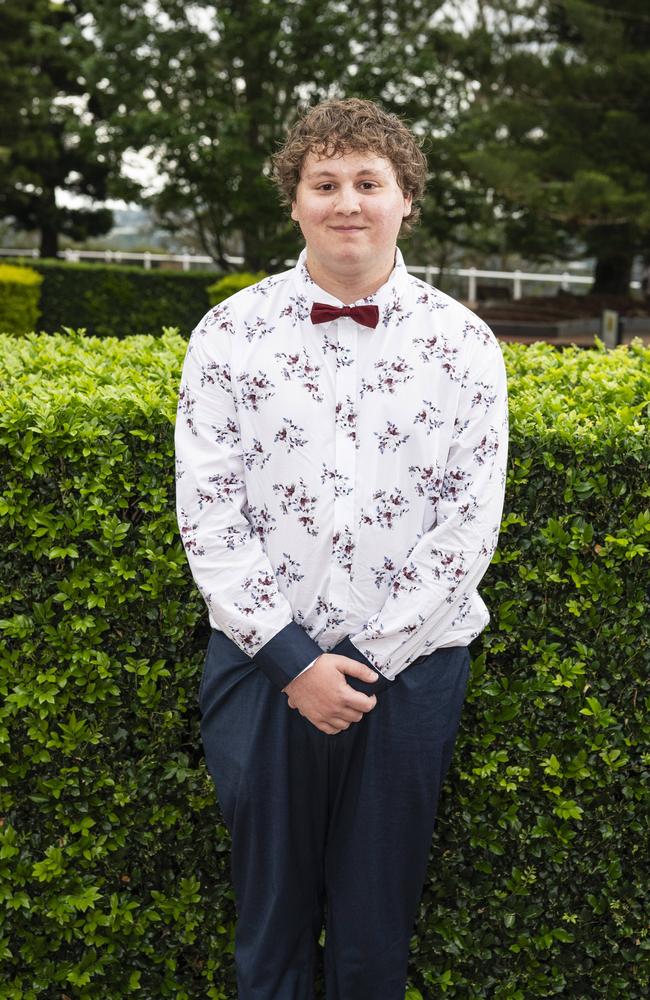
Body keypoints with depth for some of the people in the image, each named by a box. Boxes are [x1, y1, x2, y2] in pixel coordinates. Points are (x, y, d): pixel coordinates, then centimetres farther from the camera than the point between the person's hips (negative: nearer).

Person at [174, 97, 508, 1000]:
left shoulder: (464, 344, -1)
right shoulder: (229, 334, -2)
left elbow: (472, 525, -4)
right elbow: (206, 515, -5)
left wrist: (370, 658, -10)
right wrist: (293, 658, -11)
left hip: (408, 671, 0)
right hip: (265, 666, 0)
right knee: (269, 916, 16)